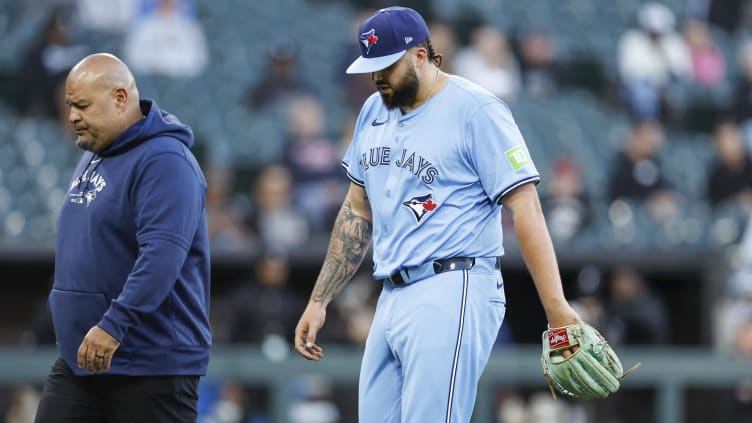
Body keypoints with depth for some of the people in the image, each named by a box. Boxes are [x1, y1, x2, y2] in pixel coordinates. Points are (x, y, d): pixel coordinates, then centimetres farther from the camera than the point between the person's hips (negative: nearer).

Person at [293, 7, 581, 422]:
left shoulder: (475, 110, -8)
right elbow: (357, 212, 23)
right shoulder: (373, 112, 15)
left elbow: (525, 207, -13)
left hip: (452, 298, -8)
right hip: (392, 296, 8)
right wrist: (318, 302, 19)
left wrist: (556, 307, -21)